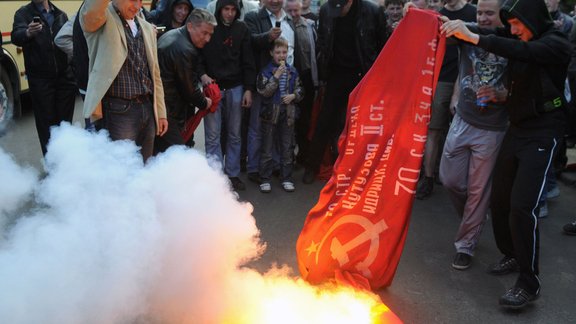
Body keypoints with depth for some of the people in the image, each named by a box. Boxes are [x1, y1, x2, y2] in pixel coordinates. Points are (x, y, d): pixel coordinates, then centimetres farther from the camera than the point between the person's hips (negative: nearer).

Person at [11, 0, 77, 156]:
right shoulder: (23, 13, 0)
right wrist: (28, 33, -42)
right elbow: (16, 36, -18)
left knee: (65, 120, 8)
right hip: (40, 79, -3)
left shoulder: (61, 15, 11)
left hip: (65, 76, 3)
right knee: (46, 122, 3)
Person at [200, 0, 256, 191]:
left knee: (234, 135, 9)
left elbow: (248, 61, 3)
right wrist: (202, 74, -14)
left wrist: (248, 89, -2)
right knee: (213, 136, -1)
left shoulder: (242, 29, 2)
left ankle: (232, 174, 20)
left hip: (235, 89, 2)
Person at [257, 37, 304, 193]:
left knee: (287, 148, 9)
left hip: (288, 114, 3)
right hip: (270, 113, -3)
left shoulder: (292, 71, 5)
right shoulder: (266, 71, -5)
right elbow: (263, 91, -16)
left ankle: (286, 178, 20)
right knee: (267, 149, 5)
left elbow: (299, 90, 12)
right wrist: (276, 76, -20)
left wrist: (293, 95, -9)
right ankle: (265, 179, 14)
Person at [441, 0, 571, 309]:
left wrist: (473, 37, -38)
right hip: (516, 128, 7)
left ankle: (529, 283, -1)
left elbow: (520, 51, -30)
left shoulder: (556, 44, -12)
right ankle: (512, 256, 32)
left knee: (522, 205, -13)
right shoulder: (521, 40, 8)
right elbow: (492, 36, 1)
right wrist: (455, 26, -19)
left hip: (541, 134, -7)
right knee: (499, 200, 10)